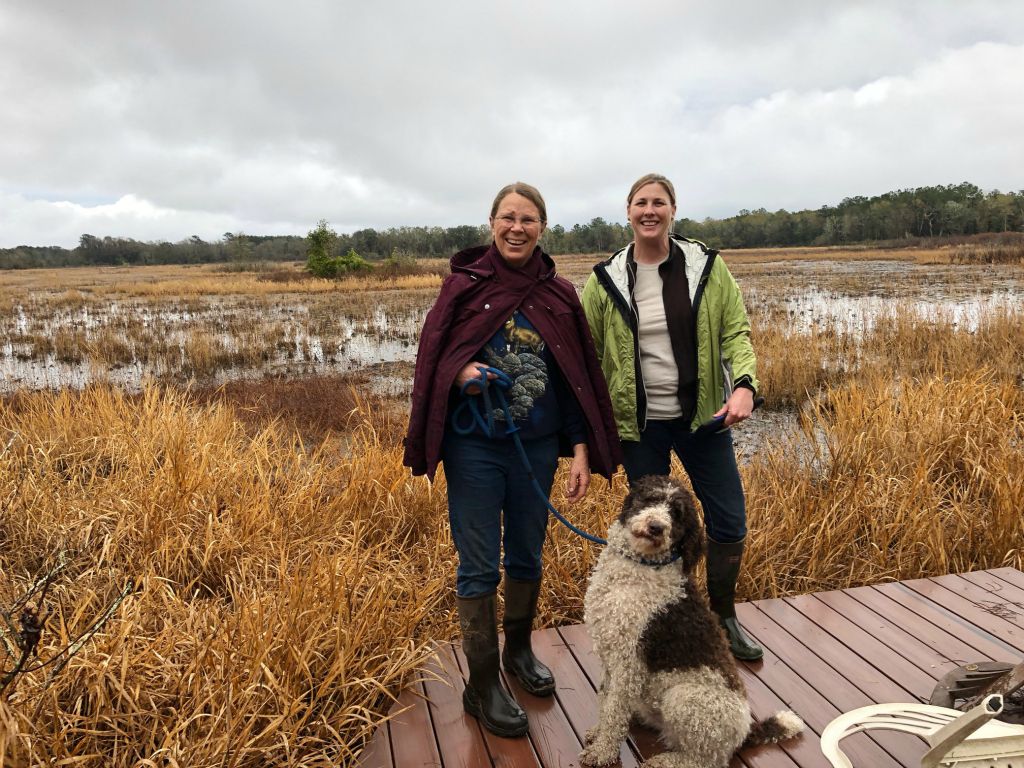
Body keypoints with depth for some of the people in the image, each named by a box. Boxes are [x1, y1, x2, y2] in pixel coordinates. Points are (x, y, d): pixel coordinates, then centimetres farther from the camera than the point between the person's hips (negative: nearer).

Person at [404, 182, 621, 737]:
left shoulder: (559, 297, 2)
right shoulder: (464, 284, -4)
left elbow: (579, 379, 3)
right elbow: (431, 358, 0)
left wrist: (581, 449, -3)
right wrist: (461, 373, -22)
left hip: (537, 448, 3)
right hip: (474, 447, -2)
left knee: (527, 556, 16)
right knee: (479, 565, 4)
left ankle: (518, 649, 39)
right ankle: (482, 685, 19)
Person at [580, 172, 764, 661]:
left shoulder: (707, 267, 0)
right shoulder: (605, 280, -2)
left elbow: (736, 332, -2)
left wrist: (744, 384, -20)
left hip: (702, 418, 1)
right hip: (639, 423, -1)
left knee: (729, 523, 7)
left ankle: (724, 618, 31)